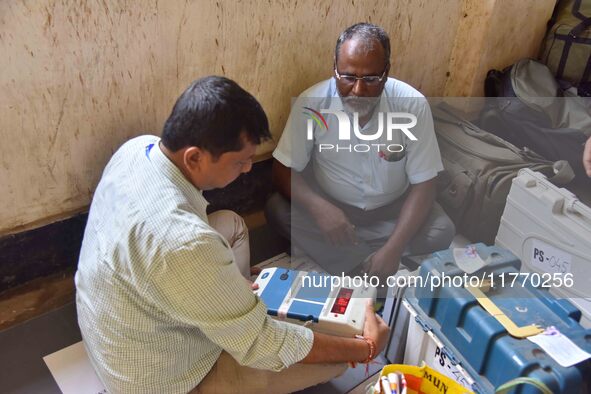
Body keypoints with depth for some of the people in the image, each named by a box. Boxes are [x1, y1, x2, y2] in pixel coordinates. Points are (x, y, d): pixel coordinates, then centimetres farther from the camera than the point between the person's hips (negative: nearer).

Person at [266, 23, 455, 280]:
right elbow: (283, 171, -15)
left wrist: (393, 248, -29)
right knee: (277, 211, -24)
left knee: (441, 233, -23)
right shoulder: (312, 103, -21)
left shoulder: (412, 105, -21)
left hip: (392, 208, 1)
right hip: (330, 205, 0)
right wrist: (318, 207, -36)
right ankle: (371, 270, -17)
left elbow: (423, 185, -17)